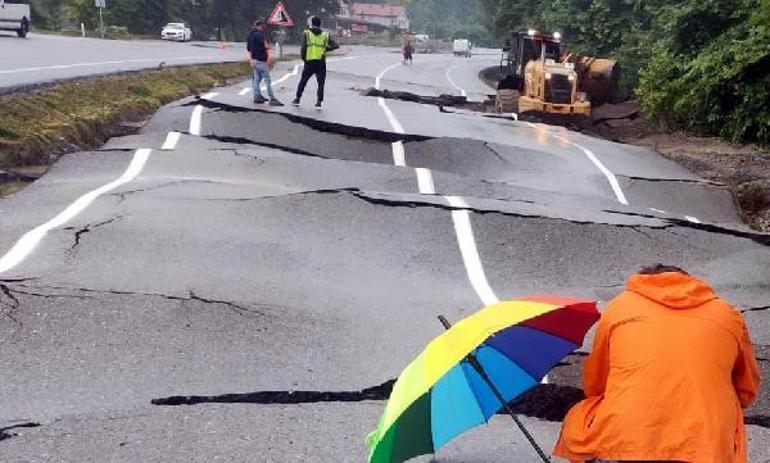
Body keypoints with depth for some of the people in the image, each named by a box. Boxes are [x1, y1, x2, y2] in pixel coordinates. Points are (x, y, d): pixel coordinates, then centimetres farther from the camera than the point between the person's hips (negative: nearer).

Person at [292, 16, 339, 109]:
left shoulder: (306, 33, 0)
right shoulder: (325, 34, 5)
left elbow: (303, 48, -9)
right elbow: (336, 45, -1)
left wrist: (303, 58, 4)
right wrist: (325, 48, 7)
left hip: (309, 62, 0)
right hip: (321, 62, 0)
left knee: (303, 81, 16)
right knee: (321, 83, 7)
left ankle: (297, 99, 22)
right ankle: (319, 102, -1)